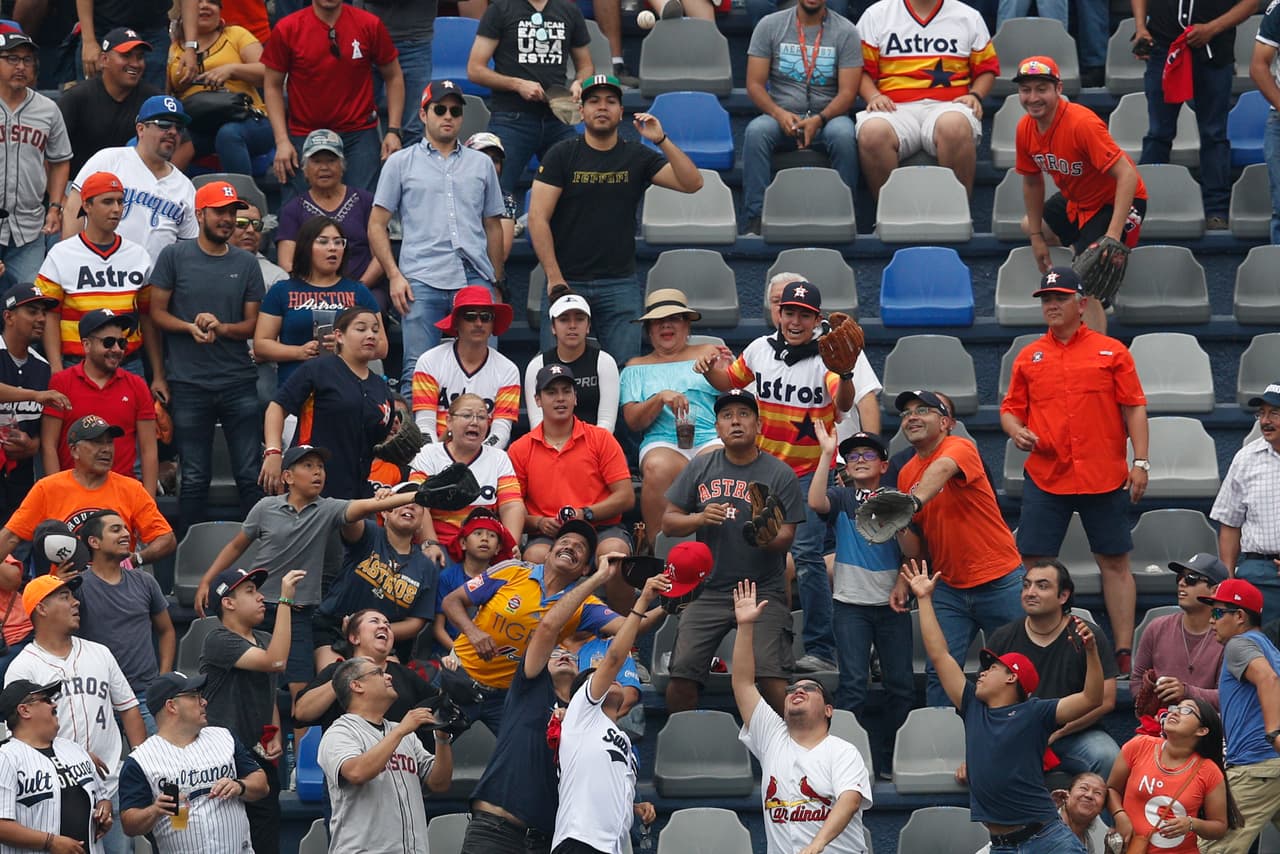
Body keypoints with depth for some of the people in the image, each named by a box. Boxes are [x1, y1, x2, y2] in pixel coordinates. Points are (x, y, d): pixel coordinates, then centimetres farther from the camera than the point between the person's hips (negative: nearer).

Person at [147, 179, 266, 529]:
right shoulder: (174, 257, 3)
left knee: (250, 475, 0)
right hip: (188, 383, -2)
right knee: (195, 478, 4)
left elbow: (252, 324, 8)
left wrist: (221, 327, -11)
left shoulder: (246, 264, 9)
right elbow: (156, 314, 3)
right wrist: (191, 326, -12)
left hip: (239, 382, 2)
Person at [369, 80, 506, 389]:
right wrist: (394, 275, -3)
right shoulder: (401, 163, 12)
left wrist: (496, 283, 14)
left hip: (475, 280, 2)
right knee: (418, 373, -5)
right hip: (421, 282, -2)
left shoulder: (482, 164, 19)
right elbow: (377, 224, 9)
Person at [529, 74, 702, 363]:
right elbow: (538, 218, -3)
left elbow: (692, 183, -4)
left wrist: (662, 141, -16)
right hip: (566, 282, -1)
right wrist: (554, 279, -11)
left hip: (619, 284, 1)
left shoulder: (638, 157, 7)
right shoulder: (561, 155, 2)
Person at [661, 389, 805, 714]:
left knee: (771, 678, -16)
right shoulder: (700, 468, 8)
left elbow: (786, 536, -3)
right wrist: (701, 519, -12)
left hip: (763, 590, -3)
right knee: (682, 674, -3)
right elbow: (668, 522, 8)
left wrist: (769, 539, -26)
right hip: (708, 588, 3)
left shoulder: (780, 474, 0)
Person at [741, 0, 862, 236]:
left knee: (843, 135, -35)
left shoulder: (845, 31, 3)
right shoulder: (769, 26, 6)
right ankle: (755, 219, -33)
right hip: (781, 116, 1)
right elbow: (754, 85, 1)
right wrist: (780, 114, -18)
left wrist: (818, 120, -22)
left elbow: (847, 92, -4)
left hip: (827, 116, -1)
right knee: (756, 131, -33)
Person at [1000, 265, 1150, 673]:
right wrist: (1016, 431, -6)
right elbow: (1011, 407, 16)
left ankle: (1125, 653, 4)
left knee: (1115, 563, 1)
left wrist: (1140, 462, -6)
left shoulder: (1111, 352, 5)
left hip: (1104, 479, -2)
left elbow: (1134, 409, 2)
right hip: (1045, 478, 2)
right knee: (1034, 564, -2)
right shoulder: (1028, 357, 12)